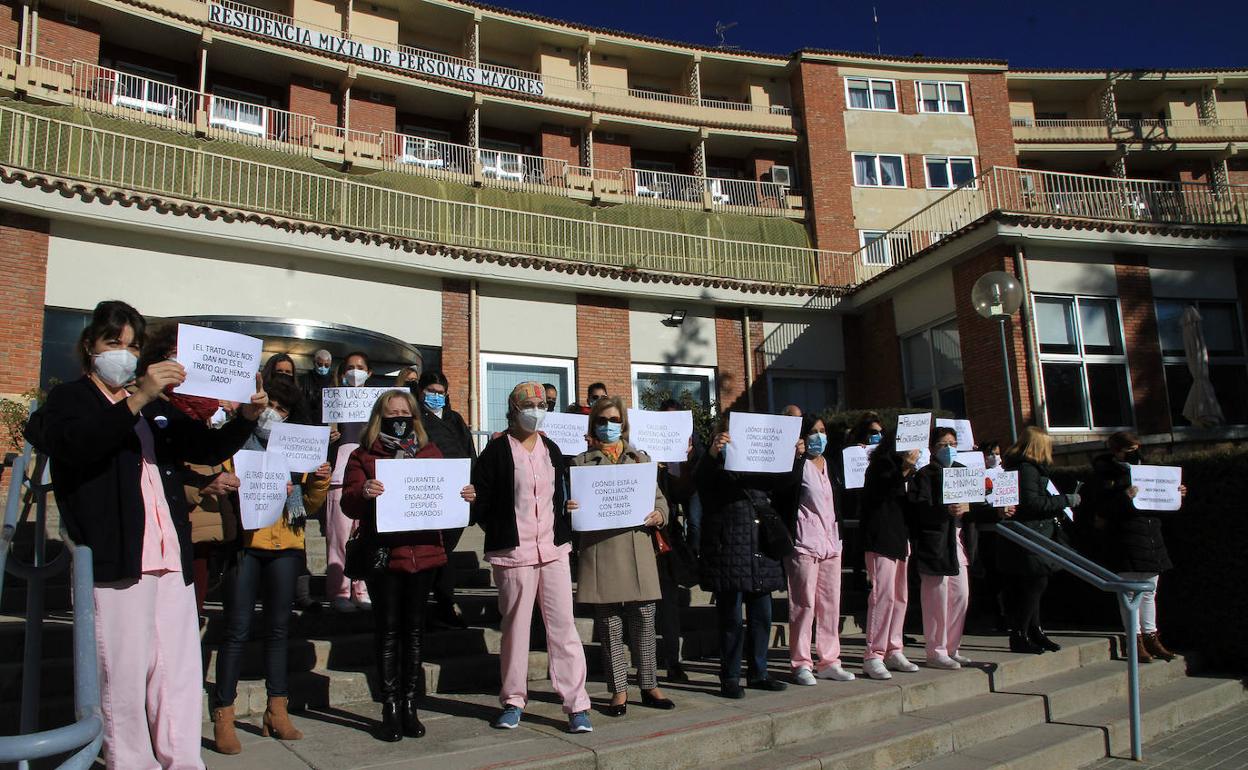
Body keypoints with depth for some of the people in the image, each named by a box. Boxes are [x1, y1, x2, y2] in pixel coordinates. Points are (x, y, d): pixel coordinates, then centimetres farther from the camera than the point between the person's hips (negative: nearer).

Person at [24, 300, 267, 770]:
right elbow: (73, 444, -15)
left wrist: (247, 416, 1)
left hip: (172, 556, 5)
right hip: (115, 559, -5)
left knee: (180, 671, 5)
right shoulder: (69, 400, 6)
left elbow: (208, 448, 20)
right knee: (125, 676, -1)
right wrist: (136, 400, -27)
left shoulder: (156, 407, 22)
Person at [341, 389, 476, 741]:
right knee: (388, 630, 1)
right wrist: (363, 492, -28)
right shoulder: (364, 455, 3)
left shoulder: (429, 451, 12)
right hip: (384, 554, -3)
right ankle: (391, 709, 10)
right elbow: (349, 505, -6)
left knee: (414, 629, 9)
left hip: (423, 552, 3)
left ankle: (410, 706, 17)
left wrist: (463, 496, -8)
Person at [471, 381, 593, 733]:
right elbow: (480, 500, -5)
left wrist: (564, 529, 7)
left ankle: (576, 704, 5)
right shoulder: (497, 451, -3)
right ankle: (513, 701, 22)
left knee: (563, 625, 0)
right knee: (515, 626, 8)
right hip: (513, 552, -3)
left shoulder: (551, 449, 13)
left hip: (553, 549, 4)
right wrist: (500, 533, -10)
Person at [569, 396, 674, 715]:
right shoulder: (581, 462, 9)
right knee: (609, 626, 3)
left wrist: (658, 515, -5)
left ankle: (649, 686, 18)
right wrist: (569, 509, -14)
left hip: (637, 549, 2)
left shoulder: (640, 458, 15)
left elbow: (659, 498, 16)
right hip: (600, 549, -1)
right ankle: (619, 691, 14)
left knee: (644, 623, 4)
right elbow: (573, 502, 8)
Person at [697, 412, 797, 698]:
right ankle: (730, 678, 10)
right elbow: (702, 482, -19)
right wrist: (712, 454, -35)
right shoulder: (716, 463, -1)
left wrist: (794, 458, 2)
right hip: (729, 548, -6)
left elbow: (783, 486, 17)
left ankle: (758, 673, 24)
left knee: (762, 614, 11)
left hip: (761, 549, 6)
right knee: (731, 617, 0)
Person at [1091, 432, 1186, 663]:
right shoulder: (1105, 475, -5)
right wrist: (1124, 497, -27)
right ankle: (1136, 641, 3)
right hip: (1124, 538, -7)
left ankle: (1151, 637, 23)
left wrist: (1176, 495, 5)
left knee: (1150, 591, 13)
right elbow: (1099, 507, -15)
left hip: (1152, 539, 7)